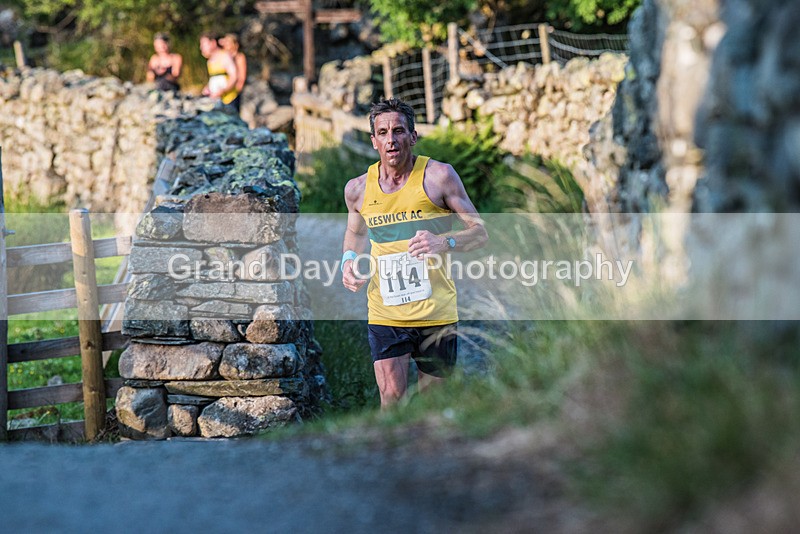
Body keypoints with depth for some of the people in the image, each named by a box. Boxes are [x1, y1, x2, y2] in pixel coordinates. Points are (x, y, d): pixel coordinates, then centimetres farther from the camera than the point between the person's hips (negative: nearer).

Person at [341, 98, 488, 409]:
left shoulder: (438, 176, -5)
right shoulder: (357, 189, 4)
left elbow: (480, 232, -3)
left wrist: (444, 242, -23)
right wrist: (348, 261, 4)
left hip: (436, 312, -1)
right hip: (384, 315, 1)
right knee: (391, 400, -11)